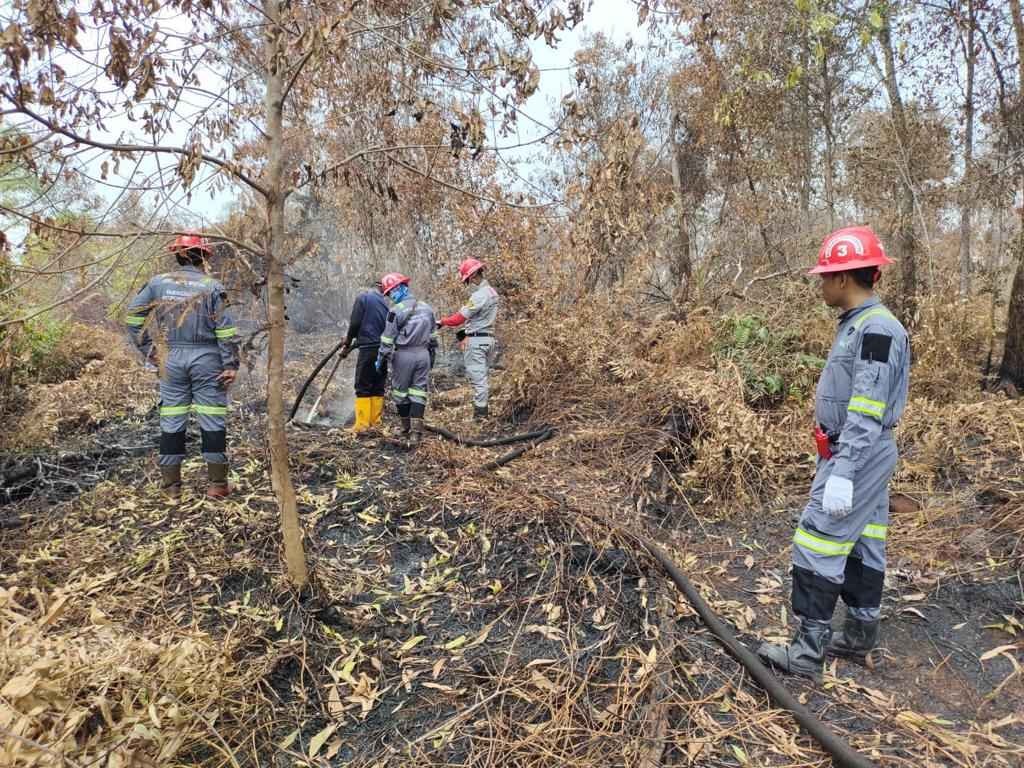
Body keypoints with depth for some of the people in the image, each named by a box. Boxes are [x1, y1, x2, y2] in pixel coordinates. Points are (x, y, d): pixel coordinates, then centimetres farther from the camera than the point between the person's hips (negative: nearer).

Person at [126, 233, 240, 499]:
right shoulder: (211, 287, -4)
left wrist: (148, 349, 11)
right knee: (213, 420, 2)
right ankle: (217, 484, 7)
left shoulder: (158, 283, 5)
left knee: (171, 420, 9)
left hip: (170, 358, 3)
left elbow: (133, 315, 5)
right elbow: (226, 330, -8)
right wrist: (231, 365, -6)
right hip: (206, 358, -3)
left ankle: (172, 485, 16)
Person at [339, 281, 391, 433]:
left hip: (368, 349, -5)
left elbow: (355, 323, -6)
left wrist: (347, 343, 12)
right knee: (378, 388, 9)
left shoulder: (363, 297, 0)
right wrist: (351, 346, 22)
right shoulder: (386, 303, 18)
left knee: (363, 388, -3)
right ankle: (375, 423, 10)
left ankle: (362, 425, -6)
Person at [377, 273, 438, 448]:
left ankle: (406, 430, 20)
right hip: (423, 354, 5)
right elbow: (433, 337, 14)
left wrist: (381, 360, 0)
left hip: (403, 355, -4)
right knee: (418, 393, 4)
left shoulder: (397, 311, -10)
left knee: (401, 392, 10)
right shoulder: (427, 308, 9)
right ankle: (416, 433, -3)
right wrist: (432, 357, 22)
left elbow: (387, 339, -9)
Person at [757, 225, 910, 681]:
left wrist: (842, 474, -27)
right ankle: (861, 635, 30)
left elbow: (865, 415, -25)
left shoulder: (876, 330, -21)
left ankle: (809, 651, 3)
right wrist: (837, 464, 22)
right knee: (862, 544, 17)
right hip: (859, 456, 10)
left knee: (817, 546, -6)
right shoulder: (858, 325, 11)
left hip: (858, 458, -10)